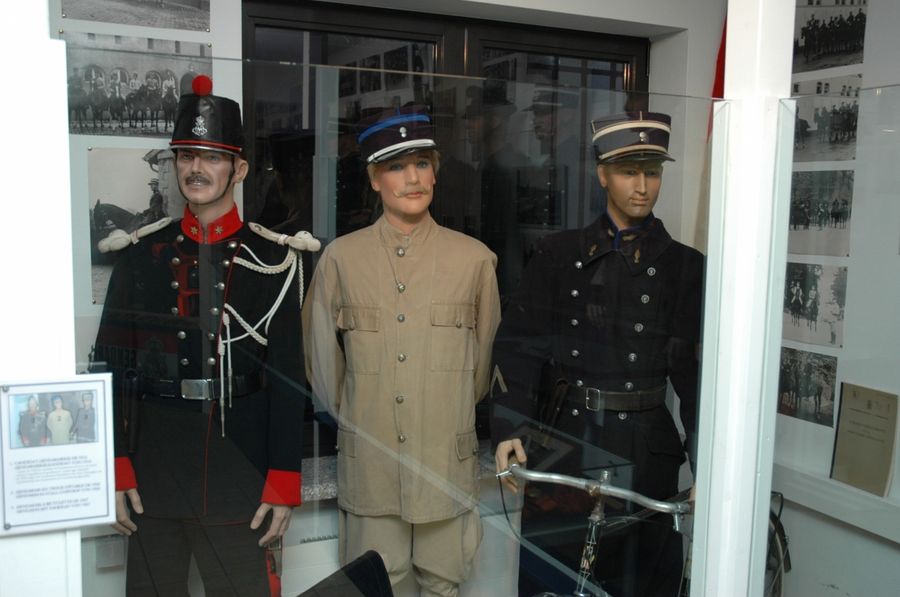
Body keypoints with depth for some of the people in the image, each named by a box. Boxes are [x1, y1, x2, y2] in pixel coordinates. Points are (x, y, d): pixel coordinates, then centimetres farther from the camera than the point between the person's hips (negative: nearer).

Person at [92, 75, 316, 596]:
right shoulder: (142, 253, 3)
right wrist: (115, 468, -1)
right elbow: (111, 363, 4)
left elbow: (289, 379, -4)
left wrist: (283, 484, -7)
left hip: (241, 474, -2)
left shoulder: (274, 260, -3)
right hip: (150, 472, 2)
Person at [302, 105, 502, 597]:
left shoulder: (475, 259, -2)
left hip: (447, 465, 0)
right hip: (367, 464, 0)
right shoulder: (341, 258, -1)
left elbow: (486, 356, 9)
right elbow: (322, 357, 7)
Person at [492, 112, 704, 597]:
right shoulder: (559, 255, 6)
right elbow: (519, 345, 0)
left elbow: (696, 368, -1)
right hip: (561, 445, 1)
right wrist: (508, 429, -11)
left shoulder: (683, 266, 4)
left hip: (644, 453, 0)